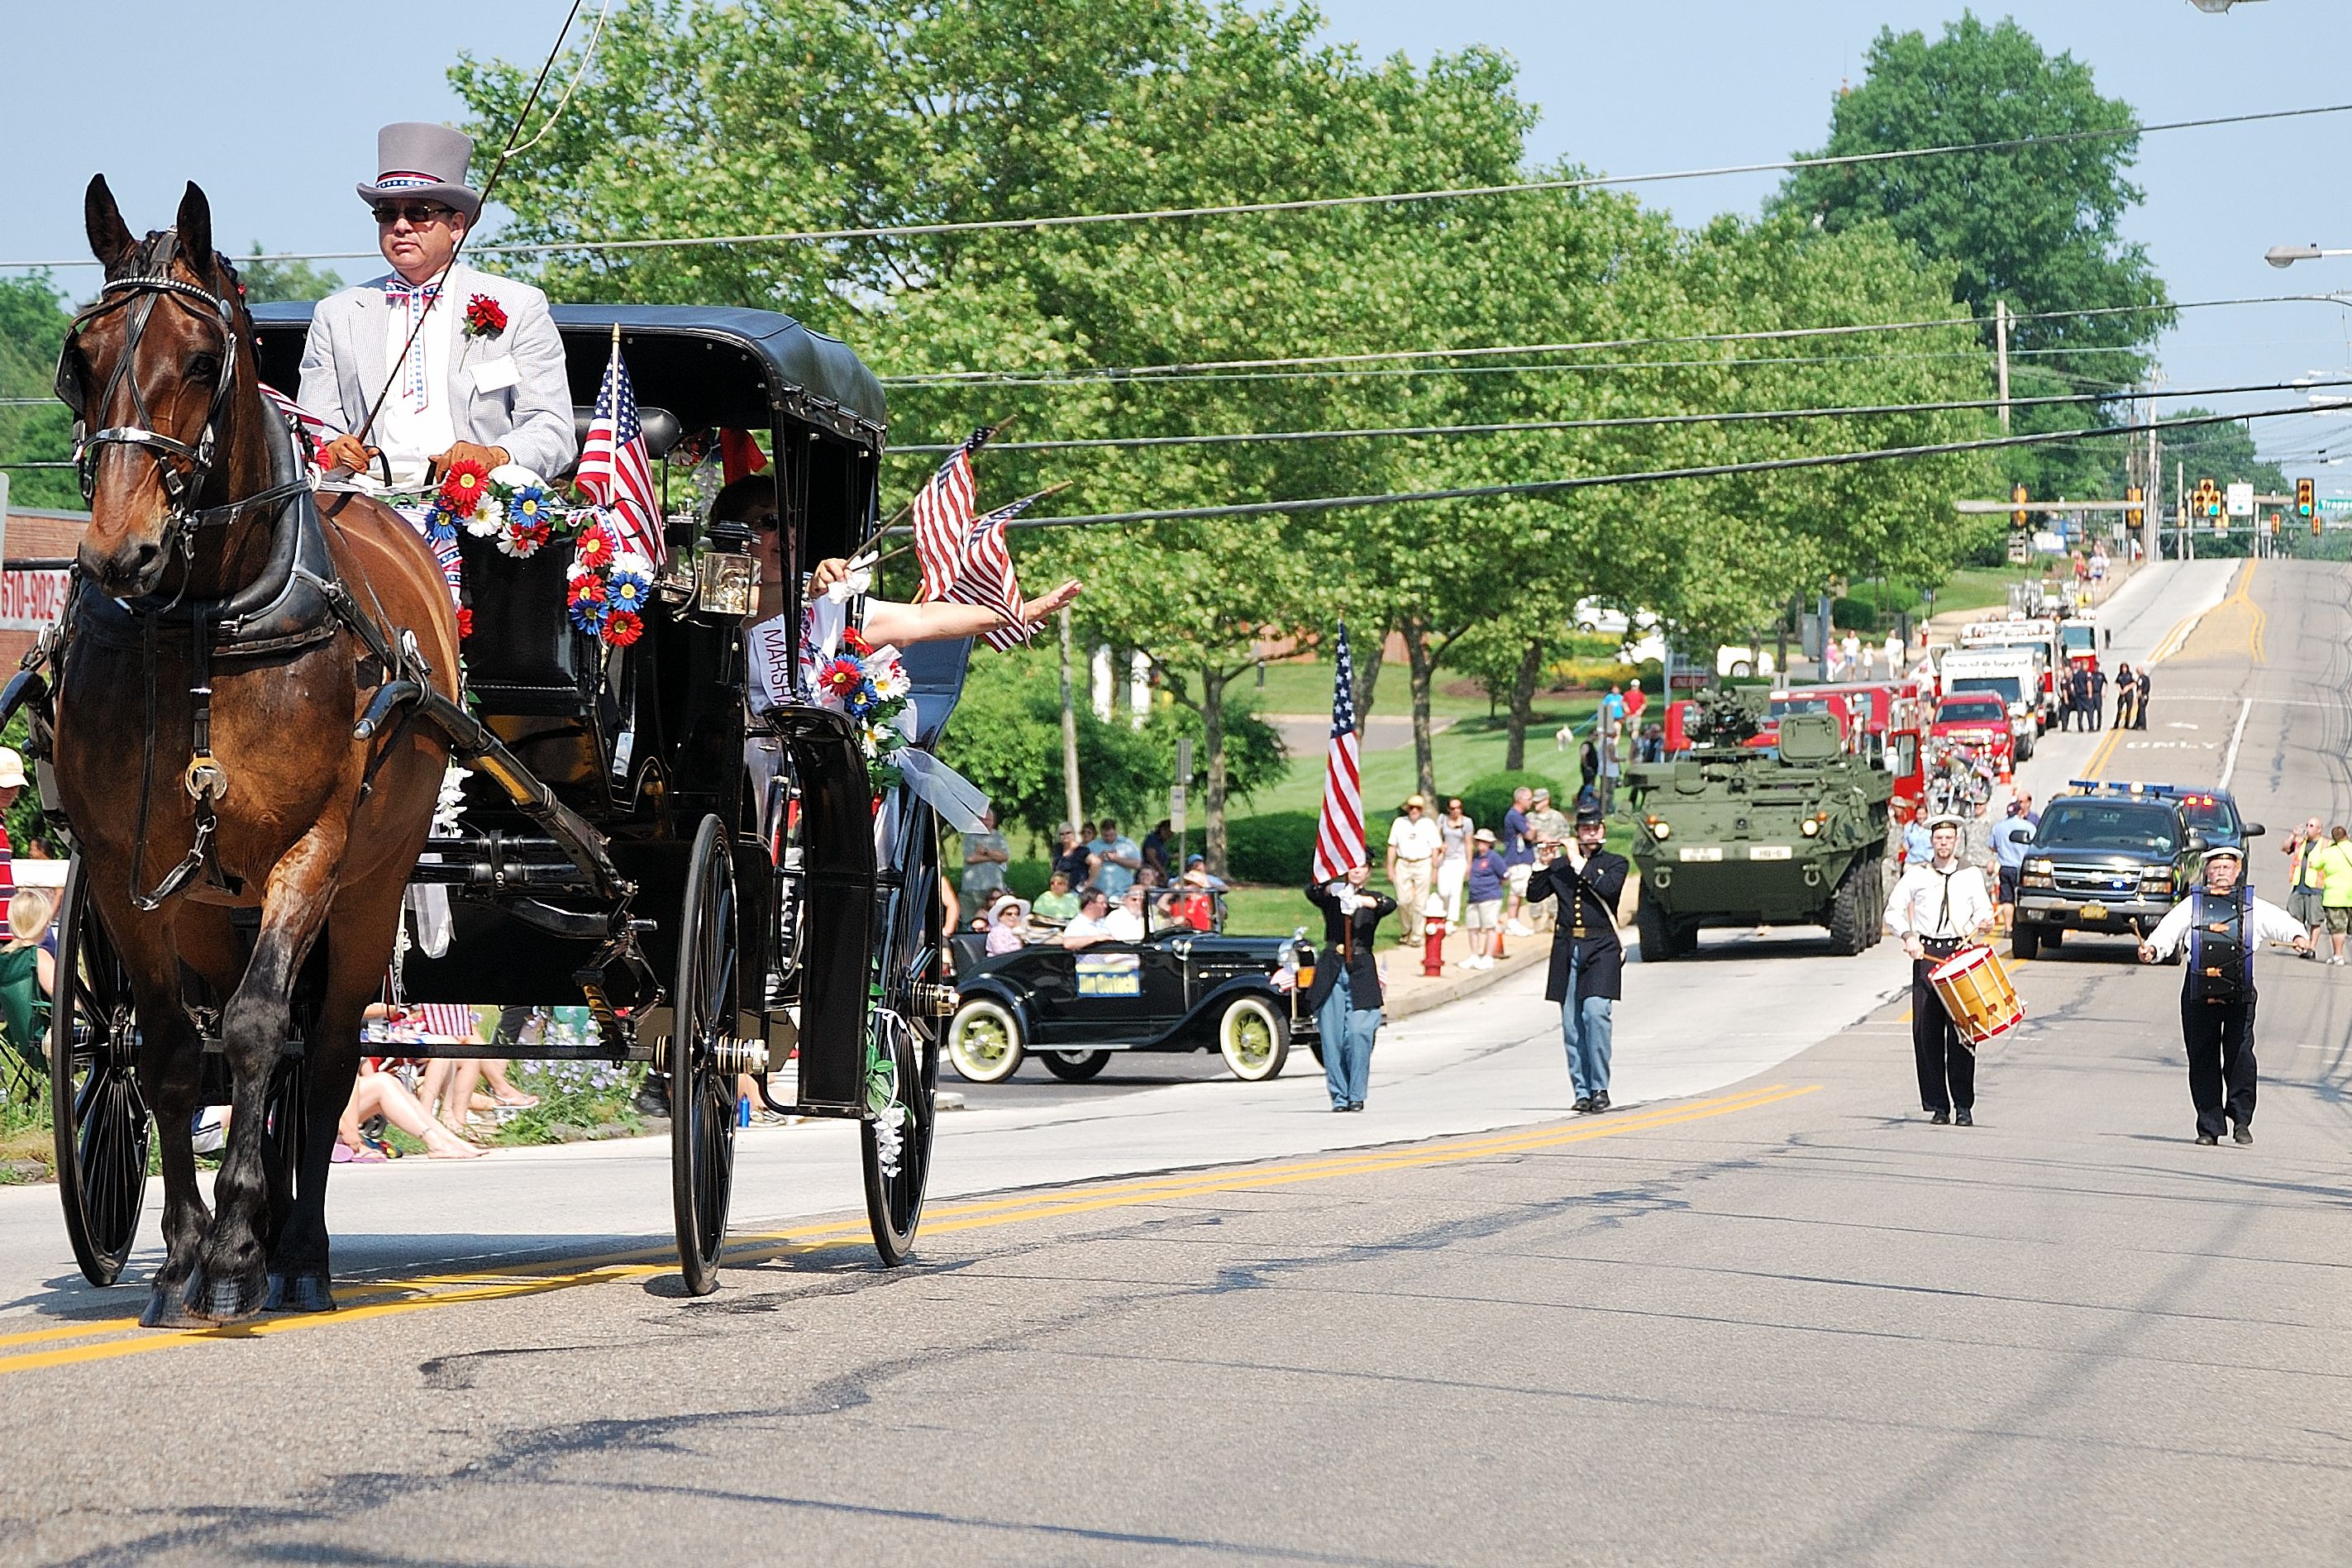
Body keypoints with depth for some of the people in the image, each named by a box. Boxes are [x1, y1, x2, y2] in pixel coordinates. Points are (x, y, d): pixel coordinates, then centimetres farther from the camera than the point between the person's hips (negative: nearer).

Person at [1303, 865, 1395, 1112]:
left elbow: (1390, 904, -12)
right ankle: (1339, 1096, 3)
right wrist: (1331, 889, -30)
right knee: (1332, 1036, -4)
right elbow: (1311, 891, -9)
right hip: (1331, 971, 1)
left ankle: (1356, 1095, -5)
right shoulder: (1331, 896, 13)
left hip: (1361, 973, -1)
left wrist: (1366, 902, -32)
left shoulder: (1373, 899, 12)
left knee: (1359, 1032, -13)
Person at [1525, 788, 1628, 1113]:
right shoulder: (1560, 865, 16)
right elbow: (1533, 894, 9)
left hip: (1601, 948, -3)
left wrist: (1579, 863, -8)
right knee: (1571, 1023, 0)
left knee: (1595, 1012, -19)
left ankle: (1600, 1088, -13)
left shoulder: (1615, 863, 9)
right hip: (1567, 948, 3)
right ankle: (1582, 1092, 5)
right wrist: (1543, 864, -4)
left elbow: (1608, 888, -12)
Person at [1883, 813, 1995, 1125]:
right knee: (1926, 1032, -4)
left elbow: (1982, 909, 11)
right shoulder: (1916, 875, 11)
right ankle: (1938, 1106, 1)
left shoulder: (1972, 875, 12)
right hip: (1926, 955, 1)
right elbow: (1893, 910, 12)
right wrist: (1908, 936, -4)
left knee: (1961, 1031, -6)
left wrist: (1983, 920, -12)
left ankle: (1964, 1106, -2)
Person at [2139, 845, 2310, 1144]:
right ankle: (2209, 1127, 7)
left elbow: (2282, 922, 4)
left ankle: (2242, 1119, 5)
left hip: (2240, 994, 0)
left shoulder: (2253, 907, 14)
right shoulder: (2192, 905, 12)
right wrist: (2152, 948, -19)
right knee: (2202, 1058, 1)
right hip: (2200, 992, 1)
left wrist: (2299, 935, -18)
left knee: (2240, 1054, -8)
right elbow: (2169, 929, 1)